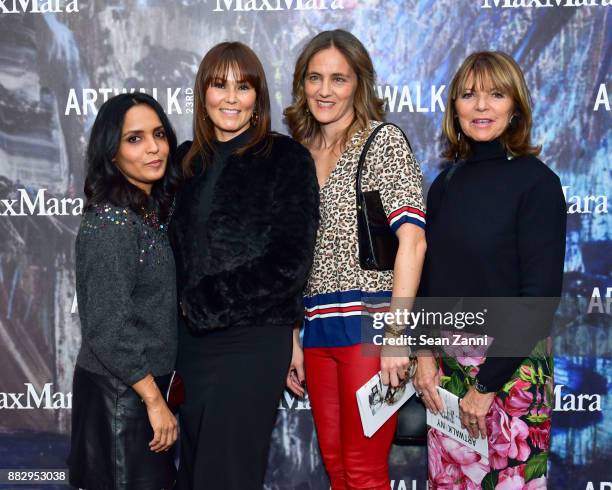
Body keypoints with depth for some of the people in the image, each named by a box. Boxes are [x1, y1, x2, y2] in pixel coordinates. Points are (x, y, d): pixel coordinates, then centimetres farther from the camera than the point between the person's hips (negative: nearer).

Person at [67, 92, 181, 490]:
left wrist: (161, 390, 10)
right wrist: (154, 400, -18)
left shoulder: (152, 211, 7)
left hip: (146, 382, 8)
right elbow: (108, 329, -22)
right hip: (120, 393, -8)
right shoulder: (110, 222, -19)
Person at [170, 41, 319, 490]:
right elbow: (175, 247, 16)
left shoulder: (286, 158, -3)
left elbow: (290, 262, -11)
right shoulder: (188, 159, 13)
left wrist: (205, 299, -10)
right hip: (191, 337, 5)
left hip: (252, 339, -5)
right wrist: (186, 305, -2)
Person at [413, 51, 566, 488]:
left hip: (512, 368, -5)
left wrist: (488, 384, -14)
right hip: (447, 365, 5)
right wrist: (425, 355, -4)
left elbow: (540, 294, -14)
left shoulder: (536, 182, -10)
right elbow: (429, 278, 10)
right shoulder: (446, 184, 7)